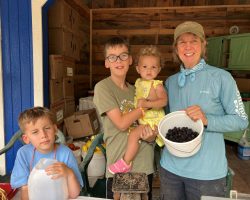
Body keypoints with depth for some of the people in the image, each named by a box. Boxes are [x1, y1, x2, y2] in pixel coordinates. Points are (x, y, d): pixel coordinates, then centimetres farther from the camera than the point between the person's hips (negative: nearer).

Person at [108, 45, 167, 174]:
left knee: (134, 134, -20)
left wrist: (147, 103, -34)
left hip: (153, 120, -9)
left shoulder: (157, 85, -14)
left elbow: (164, 100, -25)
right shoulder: (138, 82, 8)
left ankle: (125, 163, -4)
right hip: (141, 119, 9)